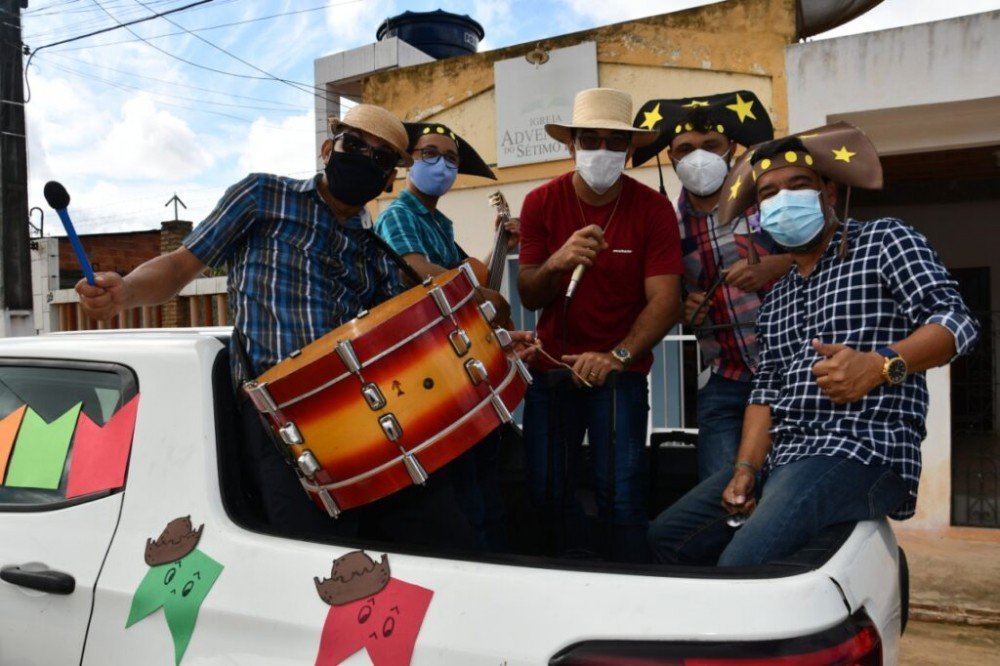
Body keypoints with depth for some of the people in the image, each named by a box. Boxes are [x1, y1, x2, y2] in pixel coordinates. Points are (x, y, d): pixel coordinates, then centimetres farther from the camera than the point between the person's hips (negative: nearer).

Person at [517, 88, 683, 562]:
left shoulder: (653, 210, -7)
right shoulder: (541, 203, -2)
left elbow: (665, 300, -13)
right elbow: (529, 298, -3)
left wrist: (616, 356, -26)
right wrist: (556, 263, -24)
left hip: (620, 369, -2)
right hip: (552, 364, 2)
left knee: (621, 495, -8)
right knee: (547, 491, 7)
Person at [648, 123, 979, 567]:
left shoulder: (884, 240, 5)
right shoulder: (776, 300, 22)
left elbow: (956, 321, -6)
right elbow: (766, 392, 16)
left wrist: (879, 365, -25)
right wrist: (746, 469, 0)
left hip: (863, 450, -7)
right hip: (780, 457, 7)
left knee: (741, 565, -28)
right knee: (666, 536, 2)